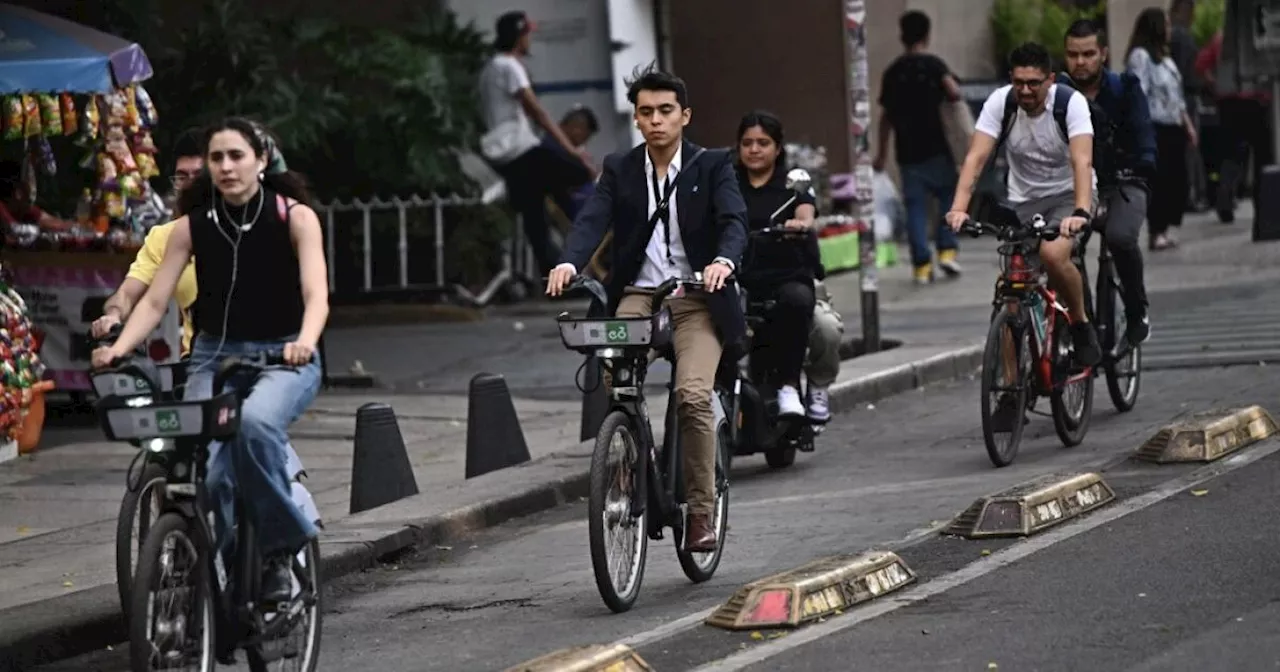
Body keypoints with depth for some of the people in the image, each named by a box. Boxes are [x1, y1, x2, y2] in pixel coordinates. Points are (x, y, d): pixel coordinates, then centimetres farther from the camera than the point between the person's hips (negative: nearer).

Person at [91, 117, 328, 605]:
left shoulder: (294, 217, -6)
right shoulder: (191, 228, 1)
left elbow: (316, 293, -18)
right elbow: (154, 300, -4)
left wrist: (304, 341, -40)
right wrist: (118, 347, -24)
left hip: (283, 358, -3)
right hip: (214, 357, 3)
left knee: (254, 422, -37)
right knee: (207, 468, -22)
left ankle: (281, 547, -19)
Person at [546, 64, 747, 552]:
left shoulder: (713, 166, 5)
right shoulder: (619, 170, 11)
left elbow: (733, 221, -9)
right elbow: (592, 220, -3)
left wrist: (724, 261, -32)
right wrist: (570, 262, -25)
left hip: (697, 299, -2)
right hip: (637, 297, 2)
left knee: (693, 395, -23)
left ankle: (701, 511, -10)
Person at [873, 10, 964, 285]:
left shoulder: (893, 71, 10)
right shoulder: (933, 64, -3)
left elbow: (886, 116, 14)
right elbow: (953, 91, -20)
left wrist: (881, 155, 20)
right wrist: (951, 97, 5)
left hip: (906, 151, 3)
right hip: (935, 148, -3)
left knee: (915, 206, 4)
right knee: (949, 196, 12)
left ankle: (922, 265, -1)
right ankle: (947, 250, -2)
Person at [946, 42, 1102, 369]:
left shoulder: (1070, 102, -22)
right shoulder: (999, 102, -14)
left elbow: (1082, 161, -34)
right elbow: (976, 157, -23)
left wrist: (1081, 213, -50)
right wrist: (959, 208, -38)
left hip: (1067, 194, -4)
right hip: (1022, 200, 4)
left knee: (1053, 254, -32)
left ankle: (1081, 325, -8)